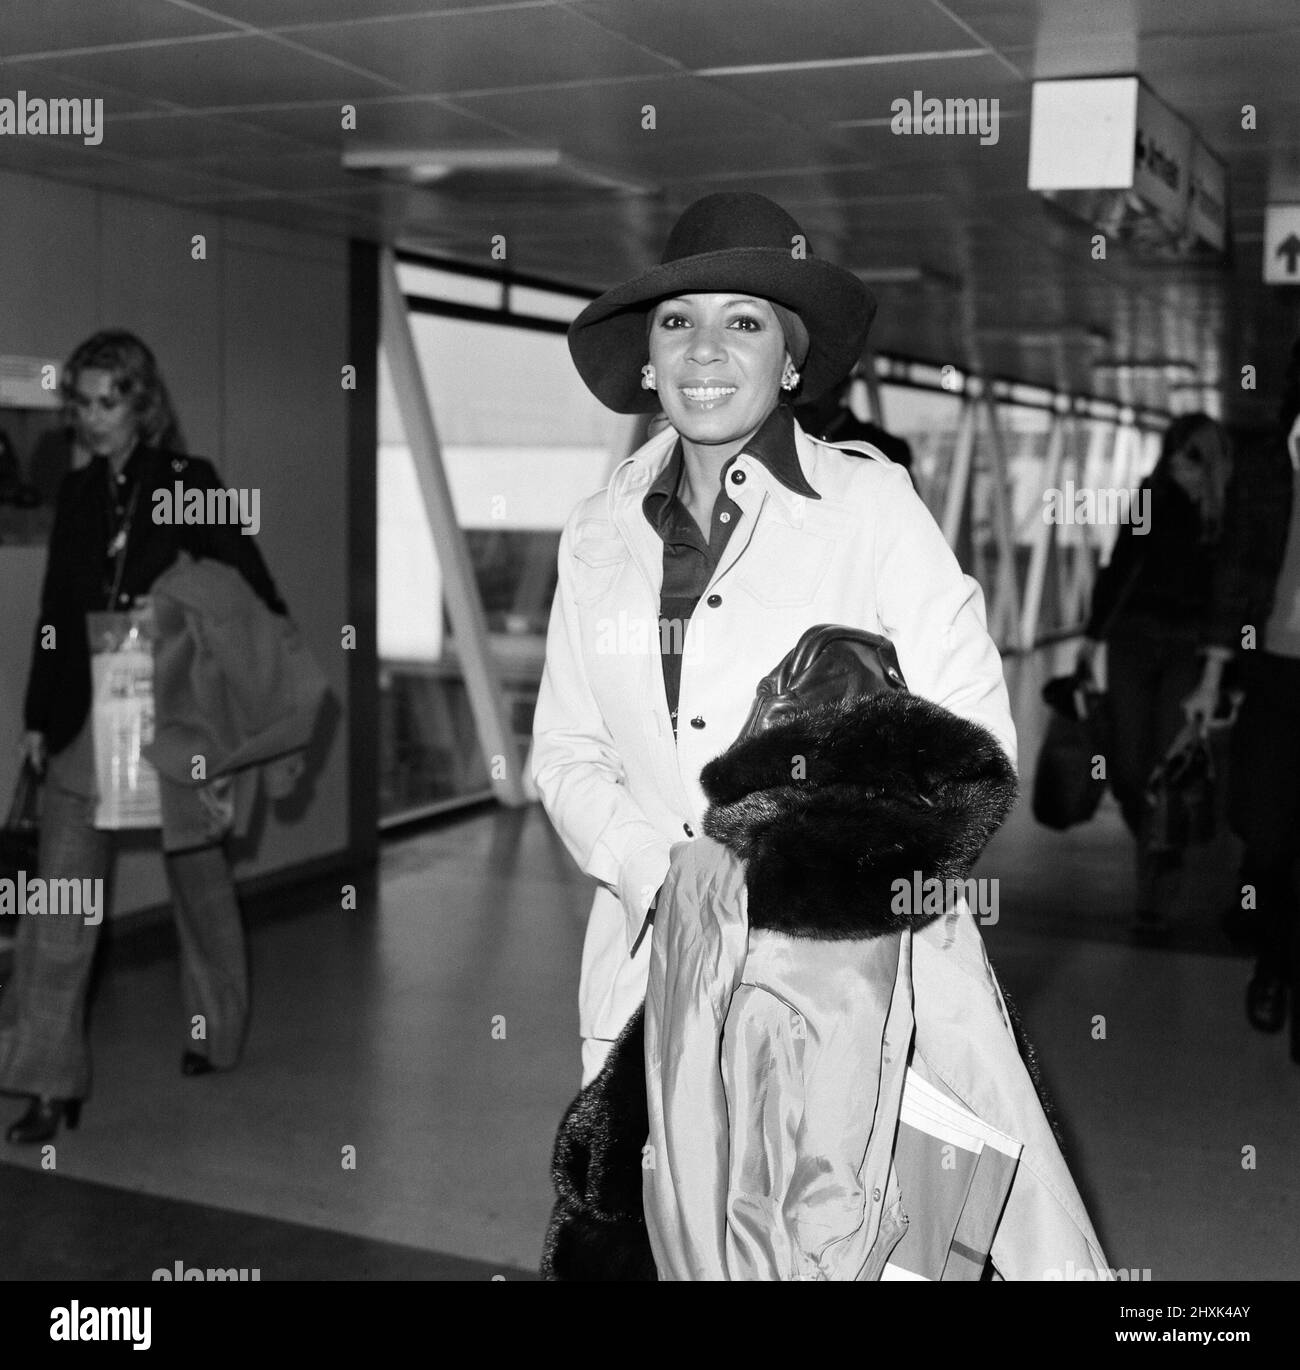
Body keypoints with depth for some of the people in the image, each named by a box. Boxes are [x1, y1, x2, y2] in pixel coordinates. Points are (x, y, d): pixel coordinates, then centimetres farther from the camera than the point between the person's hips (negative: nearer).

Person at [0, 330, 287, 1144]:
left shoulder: (191, 485, -4)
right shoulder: (78, 494, 8)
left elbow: (254, 596, -5)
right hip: (88, 720, 4)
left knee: (199, 881, 13)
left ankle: (217, 1034, 34)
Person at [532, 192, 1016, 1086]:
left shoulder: (874, 505, -2)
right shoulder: (598, 535, 9)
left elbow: (972, 736, -4)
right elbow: (567, 749, 11)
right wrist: (654, 872, -7)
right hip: (645, 961, 3)